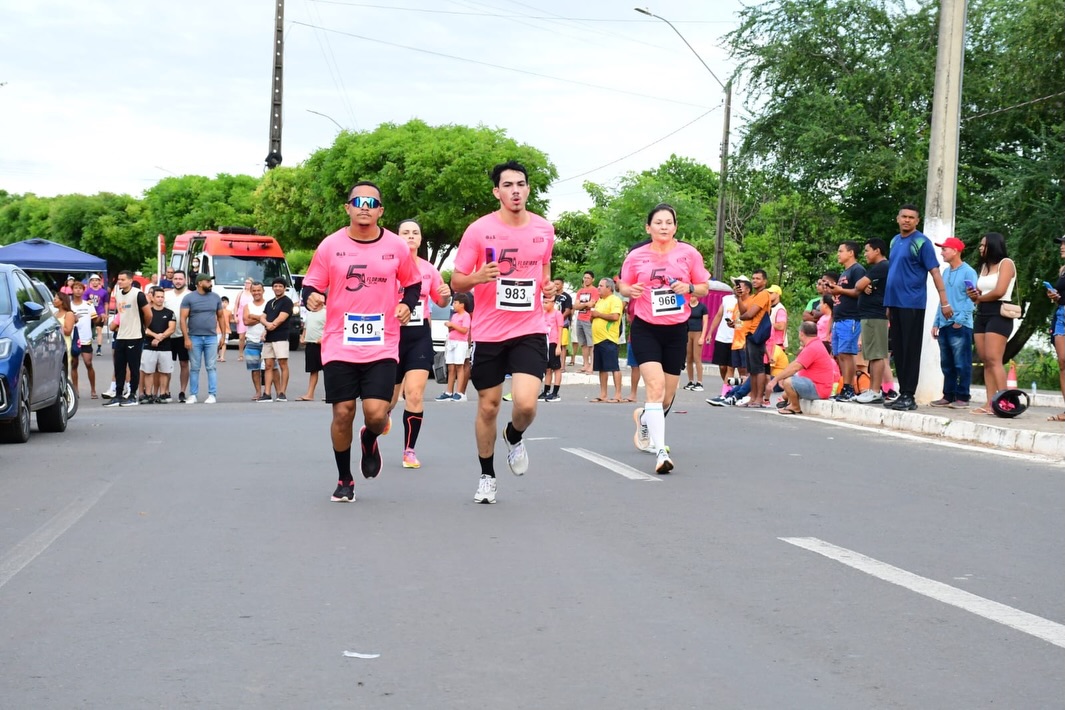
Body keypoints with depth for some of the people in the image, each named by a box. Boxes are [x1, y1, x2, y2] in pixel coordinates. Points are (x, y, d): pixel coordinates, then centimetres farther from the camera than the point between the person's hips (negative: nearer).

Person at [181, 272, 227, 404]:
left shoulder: (215, 297, 8)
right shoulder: (189, 298, -1)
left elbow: (221, 317, 13)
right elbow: (183, 319, -4)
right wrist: (186, 338, -11)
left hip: (211, 337, 1)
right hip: (194, 338, -1)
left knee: (211, 367, 0)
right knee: (194, 368, 4)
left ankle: (212, 395, 1)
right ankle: (193, 395, 9)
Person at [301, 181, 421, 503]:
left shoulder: (397, 247, 1)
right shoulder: (330, 246, -1)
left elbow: (413, 283, 15)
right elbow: (311, 285, 4)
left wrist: (407, 304, -4)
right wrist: (311, 298, -18)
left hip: (383, 346, 0)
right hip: (339, 346, 0)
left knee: (376, 413, -12)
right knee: (342, 414, 1)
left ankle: (369, 442, 27)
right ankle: (344, 480, 23)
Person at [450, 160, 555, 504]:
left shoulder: (544, 229, 2)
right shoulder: (479, 230, -6)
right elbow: (456, 281, -2)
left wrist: (548, 286, 0)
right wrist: (477, 278, -23)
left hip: (530, 331, 1)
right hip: (488, 333, -1)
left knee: (526, 404, -16)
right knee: (488, 407, 8)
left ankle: (514, 437, 20)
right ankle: (487, 476, 28)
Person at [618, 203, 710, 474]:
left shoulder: (689, 253, -2)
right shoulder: (636, 256, -3)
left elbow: (704, 288, 4)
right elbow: (624, 286, 10)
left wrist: (689, 288, -16)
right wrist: (631, 290, -13)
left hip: (677, 330, 2)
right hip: (646, 329, -2)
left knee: (667, 396, 11)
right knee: (655, 386, -20)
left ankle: (644, 417, 46)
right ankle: (660, 451, -21)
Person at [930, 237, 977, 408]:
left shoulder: (968, 272, -6)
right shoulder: (945, 272, 16)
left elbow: (971, 298, -11)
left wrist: (960, 320, -16)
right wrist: (936, 322, 15)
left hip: (960, 326, -8)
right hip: (944, 326, 8)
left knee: (962, 364, -5)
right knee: (947, 364, 10)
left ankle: (962, 398, -3)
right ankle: (948, 396, 15)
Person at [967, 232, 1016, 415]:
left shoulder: (1006, 263, -2)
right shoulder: (984, 266, 20)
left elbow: (999, 291, -14)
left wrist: (979, 297, 1)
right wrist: (973, 295, -5)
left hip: (999, 314, -8)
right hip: (982, 315, 8)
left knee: (993, 359, -17)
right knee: (985, 361, 0)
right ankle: (990, 404, -3)